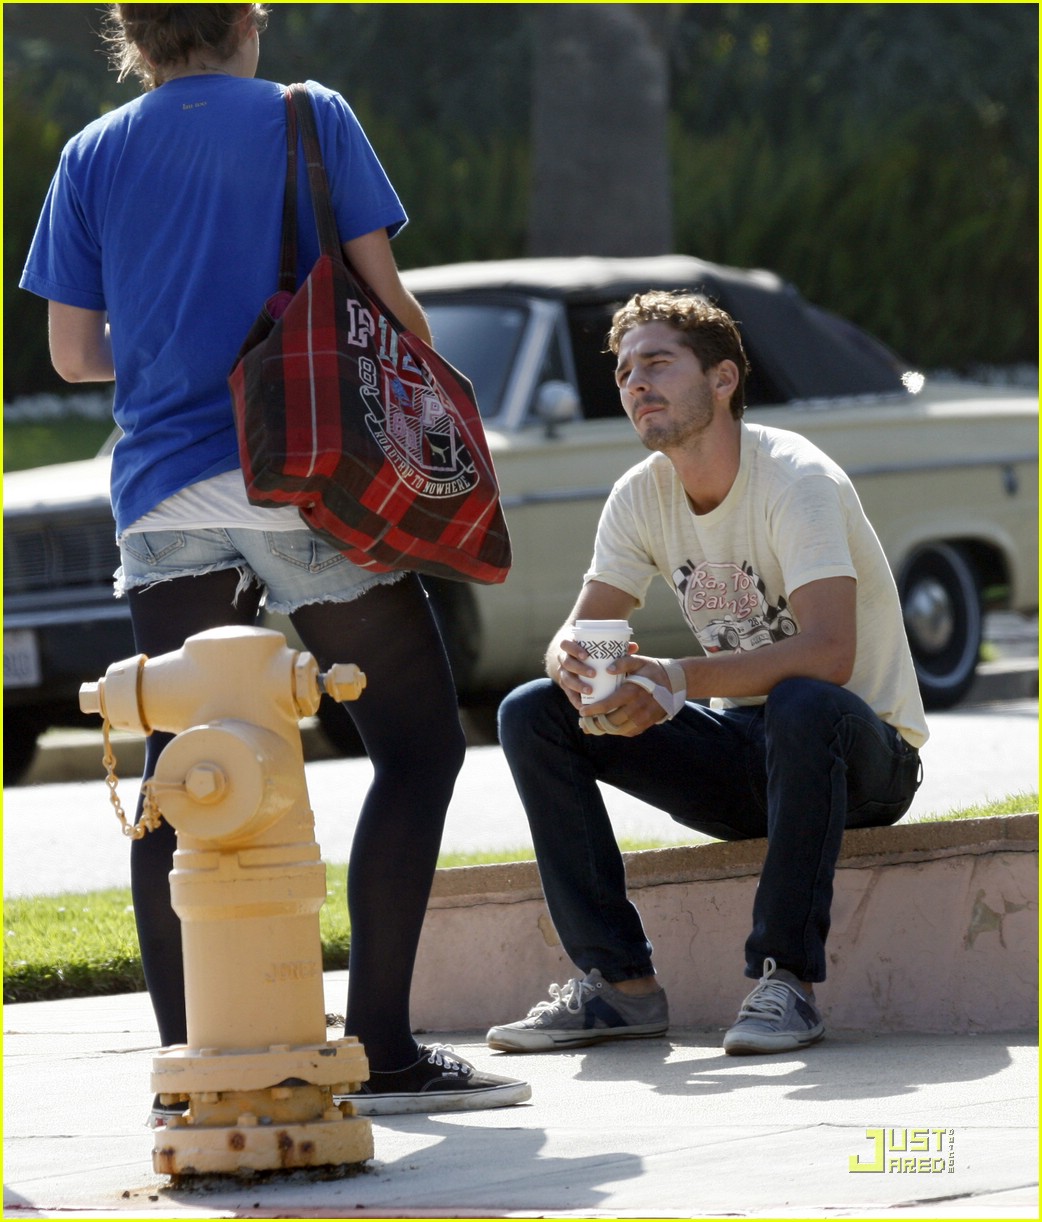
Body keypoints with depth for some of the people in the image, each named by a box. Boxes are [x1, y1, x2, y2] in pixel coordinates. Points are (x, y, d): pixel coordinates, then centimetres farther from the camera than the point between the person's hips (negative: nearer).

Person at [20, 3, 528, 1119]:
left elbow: (74, 352, 11)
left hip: (164, 497, 4)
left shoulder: (92, 157, 10)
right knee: (418, 746, 2)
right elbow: (381, 293, -2)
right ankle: (381, 1052, -5)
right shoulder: (310, 118, 2)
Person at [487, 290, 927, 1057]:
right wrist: (574, 666, -26)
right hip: (741, 750, 7)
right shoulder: (642, 497, 0)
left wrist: (675, 680, -40)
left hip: (863, 756, -7)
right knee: (532, 713, -8)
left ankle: (787, 980, -30)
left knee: (803, 706, -41)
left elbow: (828, 654, -33)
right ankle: (619, 982, -11)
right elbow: (580, 632, 0)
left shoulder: (797, 482, -21)